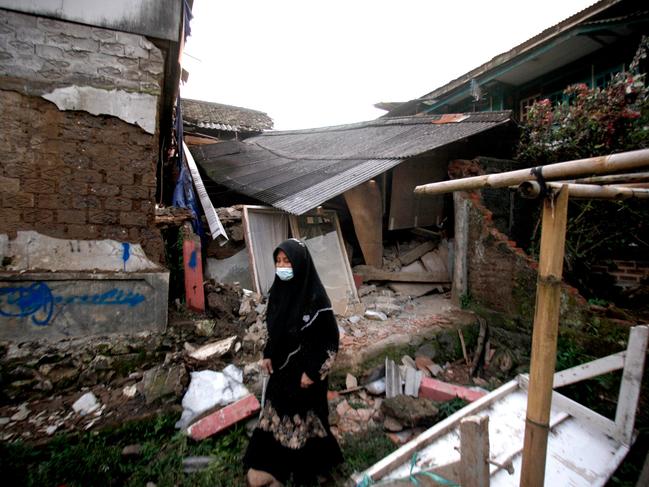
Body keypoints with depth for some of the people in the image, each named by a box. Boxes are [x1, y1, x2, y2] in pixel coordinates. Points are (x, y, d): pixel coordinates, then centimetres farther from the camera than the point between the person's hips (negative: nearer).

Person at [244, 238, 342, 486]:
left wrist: (312, 372, -17)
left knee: (305, 416, 14)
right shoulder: (279, 290, -4)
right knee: (278, 412, 21)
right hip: (281, 366, 6)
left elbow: (330, 340, -19)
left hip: (305, 370, -6)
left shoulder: (316, 298, -25)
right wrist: (268, 355, 5)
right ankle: (273, 464, 46)